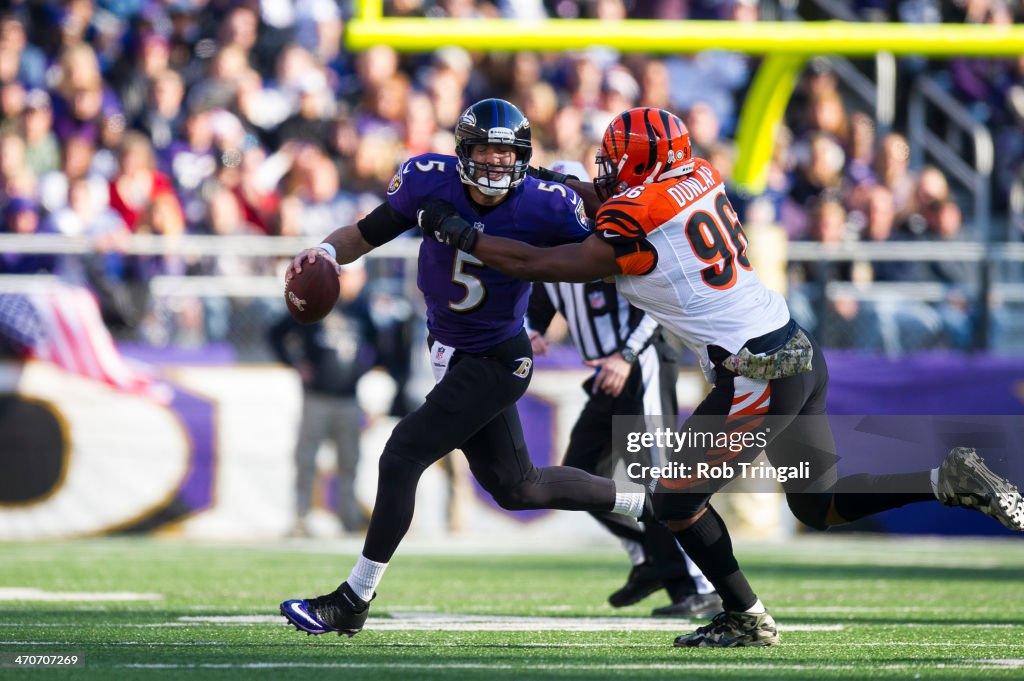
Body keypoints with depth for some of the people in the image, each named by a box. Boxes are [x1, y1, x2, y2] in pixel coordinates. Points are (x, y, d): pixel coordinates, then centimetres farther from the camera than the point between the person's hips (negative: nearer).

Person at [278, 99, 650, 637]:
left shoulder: (545, 207, -21)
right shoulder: (429, 182, -13)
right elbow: (368, 233, -3)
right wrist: (326, 251, -22)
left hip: (496, 361, -6)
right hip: (448, 349, 6)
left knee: (402, 456, -14)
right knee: (516, 488, 16)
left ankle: (354, 599, -4)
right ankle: (643, 503, 36)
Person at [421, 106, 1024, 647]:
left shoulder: (634, 218, -12)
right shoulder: (701, 178, 9)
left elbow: (537, 264, -5)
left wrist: (459, 235, 5)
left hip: (757, 375, -8)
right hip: (803, 353, 8)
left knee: (676, 501, 7)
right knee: (818, 505, 19)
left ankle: (747, 620, 13)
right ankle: (951, 480, 5)